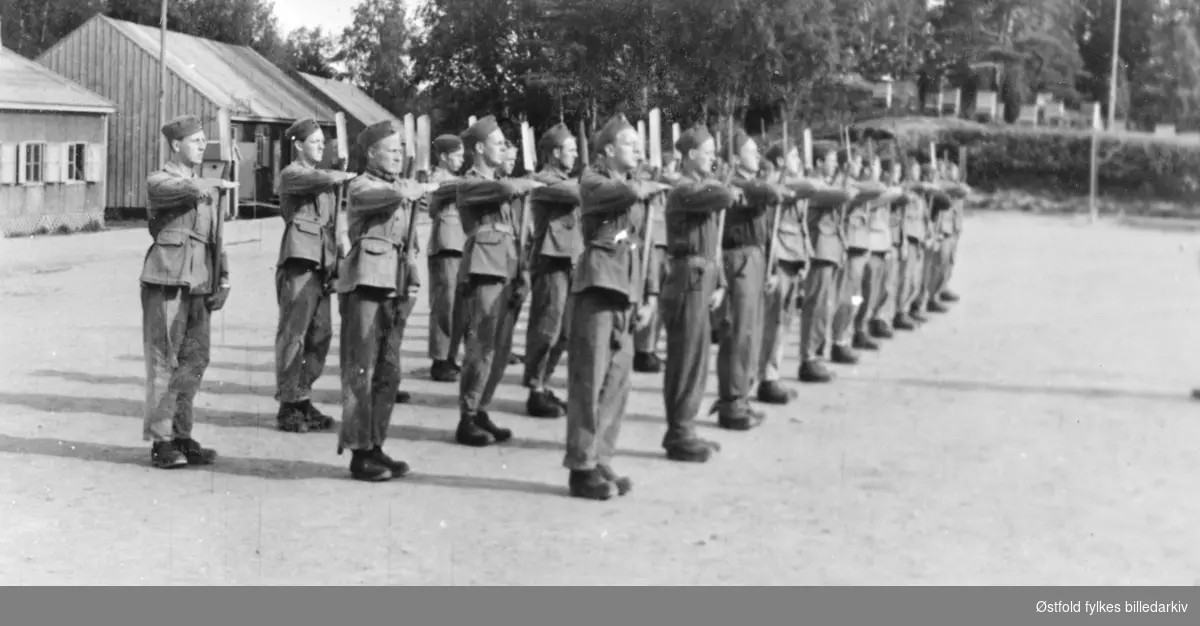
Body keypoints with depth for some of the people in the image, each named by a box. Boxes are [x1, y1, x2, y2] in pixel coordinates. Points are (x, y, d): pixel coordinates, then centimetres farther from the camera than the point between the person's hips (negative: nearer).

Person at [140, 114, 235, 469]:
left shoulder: (208, 189, 19)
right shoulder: (157, 182, 1)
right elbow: (178, 190, -23)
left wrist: (223, 281, 9)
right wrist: (215, 185, -27)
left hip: (200, 285, 6)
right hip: (167, 280, -6)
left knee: (195, 360, 5)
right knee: (164, 361, -5)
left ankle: (181, 436, 14)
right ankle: (161, 441, 0)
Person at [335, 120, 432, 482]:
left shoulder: (405, 189, 19)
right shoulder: (361, 187, -5)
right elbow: (392, 195, -30)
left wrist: (412, 281, 13)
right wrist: (421, 189, -20)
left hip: (395, 289, 8)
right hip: (366, 283, -8)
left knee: (389, 372, 8)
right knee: (361, 370, -5)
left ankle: (376, 447, 16)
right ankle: (359, 452, -1)